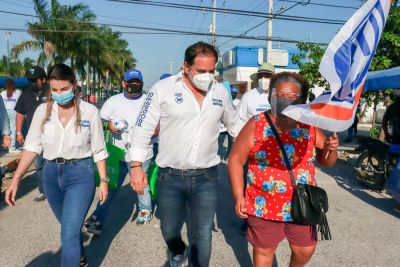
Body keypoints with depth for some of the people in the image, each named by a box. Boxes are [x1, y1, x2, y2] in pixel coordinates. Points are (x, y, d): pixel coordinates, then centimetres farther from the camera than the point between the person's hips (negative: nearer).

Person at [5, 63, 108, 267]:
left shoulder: (90, 111, -7)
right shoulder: (42, 110, 0)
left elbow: (98, 150, -3)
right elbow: (32, 147, 1)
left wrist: (103, 180, -3)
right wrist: (15, 179, -6)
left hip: (80, 174, -4)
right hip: (51, 174, 4)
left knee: (69, 234, -8)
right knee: (70, 227, 22)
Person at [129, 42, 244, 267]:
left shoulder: (221, 92, 2)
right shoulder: (163, 89, -8)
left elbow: (234, 125, 17)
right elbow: (143, 128, -4)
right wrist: (136, 165, -9)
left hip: (207, 176, 1)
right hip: (170, 176, -1)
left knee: (202, 237, 6)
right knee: (170, 231, 19)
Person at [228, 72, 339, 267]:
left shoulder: (310, 127, -2)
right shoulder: (256, 125, -11)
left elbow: (325, 161, 7)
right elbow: (236, 159, -8)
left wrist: (331, 150, -16)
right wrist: (238, 195, -14)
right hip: (263, 205, -3)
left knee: (305, 250, 19)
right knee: (264, 251, 15)